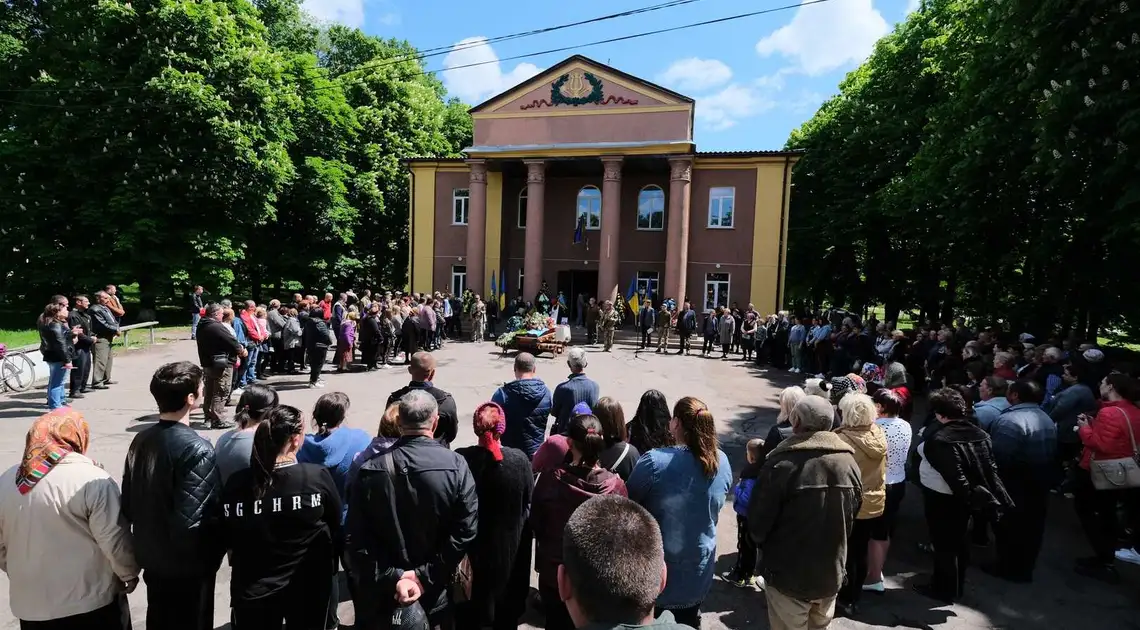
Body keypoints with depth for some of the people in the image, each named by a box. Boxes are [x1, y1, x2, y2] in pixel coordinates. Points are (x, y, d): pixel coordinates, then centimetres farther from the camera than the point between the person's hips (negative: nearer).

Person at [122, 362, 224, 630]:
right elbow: (191, 521, -28)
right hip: (188, 565, -7)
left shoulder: (141, 439, -4)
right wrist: (215, 546, -11)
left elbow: (128, 506, 4)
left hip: (152, 559, 7)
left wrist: (149, 534, 17)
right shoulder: (197, 450, -27)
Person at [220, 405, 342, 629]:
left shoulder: (237, 483, -16)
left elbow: (229, 540, -2)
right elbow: (335, 528, -6)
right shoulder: (318, 476, -21)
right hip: (308, 585, -1)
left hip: (254, 589, 1)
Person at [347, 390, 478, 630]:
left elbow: (356, 538, -12)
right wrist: (426, 577, -13)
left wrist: (392, 578, -11)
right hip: (435, 594, -1)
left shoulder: (369, 472, -10)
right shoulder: (456, 467, -16)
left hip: (382, 595, 1)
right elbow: (465, 532, -18)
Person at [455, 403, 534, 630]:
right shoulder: (520, 459, -18)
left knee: (472, 600, 21)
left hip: (471, 542, 0)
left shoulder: (460, 458, -19)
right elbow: (529, 502, -8)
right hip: (509, 542, 0)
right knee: (506, 601, 22)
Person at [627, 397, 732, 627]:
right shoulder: (722, 462, -9)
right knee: (689, 622, 24)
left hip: (657, 567, -4)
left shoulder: (654, 461, -27)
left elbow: (627, 503, -12)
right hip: (699, 567, 4)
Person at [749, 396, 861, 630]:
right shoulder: (849, 462, -6)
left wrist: (764, 545, 5)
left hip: (788, 575, -5)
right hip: (831, 574, 5)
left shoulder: (781, 463, -25)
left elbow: (758, 522, -18)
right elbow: (853, 514, 8)